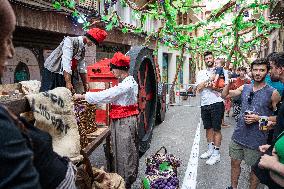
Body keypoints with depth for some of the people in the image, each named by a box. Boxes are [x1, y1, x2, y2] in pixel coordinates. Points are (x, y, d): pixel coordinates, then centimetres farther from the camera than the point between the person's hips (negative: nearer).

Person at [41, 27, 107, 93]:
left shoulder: (83, 49, 6)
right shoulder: (70, 40, -15)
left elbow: (82, 68, 12)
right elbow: (66, 61, -26)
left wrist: (85, 84, 12)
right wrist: (68, 82, -32)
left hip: (67, 74, 7)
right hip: (52, 71, -6)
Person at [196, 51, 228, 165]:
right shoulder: (201, 73, 11)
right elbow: (199, 88, -4)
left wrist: (211, 86, -12)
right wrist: (209, 79, -12)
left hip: (216, 104, -4)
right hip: (204, 104, 4)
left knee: (216, 129, 0)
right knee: (208, 128, 15)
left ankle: (216, 154, 10)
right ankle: (210, 149, 30)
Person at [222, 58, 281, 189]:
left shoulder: (272, 93, -10)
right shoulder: (245, 88, 3)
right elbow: (224, 95, 8)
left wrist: (258, 118, -18)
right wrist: (229, 83, -9)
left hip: (257, 139, -4)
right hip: (238, 135, 4)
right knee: (235, 163, 16)